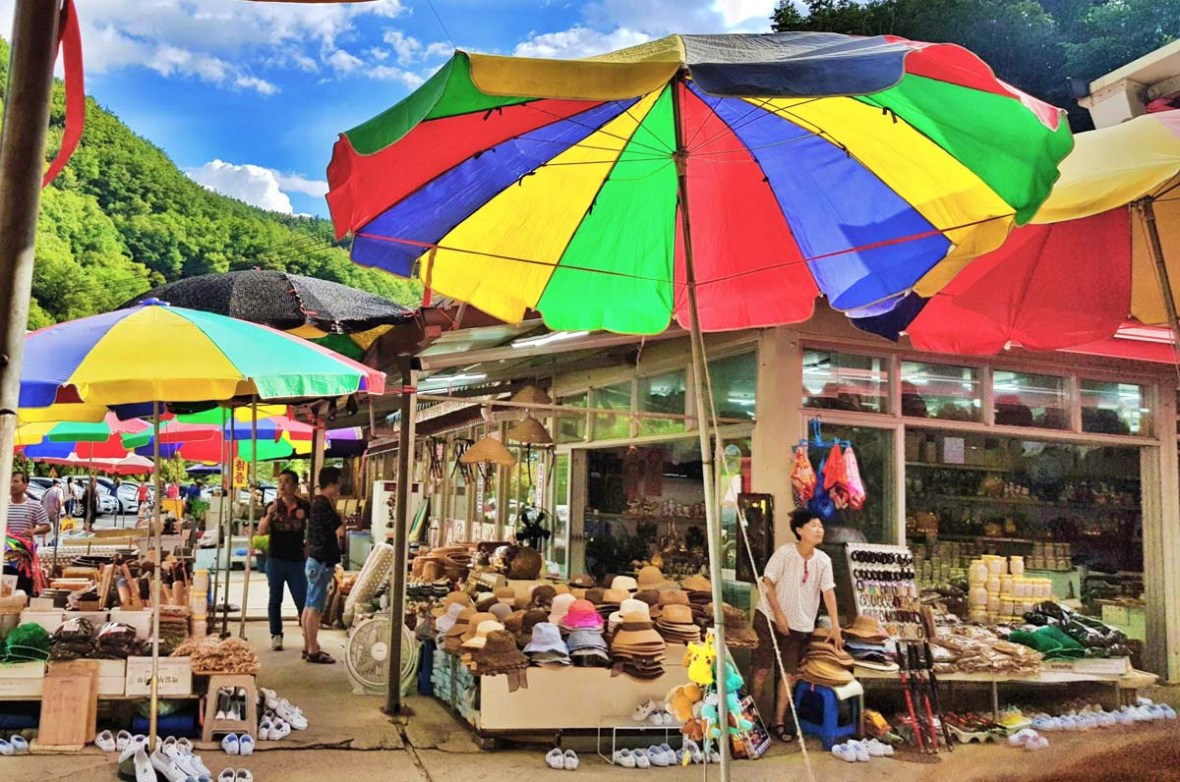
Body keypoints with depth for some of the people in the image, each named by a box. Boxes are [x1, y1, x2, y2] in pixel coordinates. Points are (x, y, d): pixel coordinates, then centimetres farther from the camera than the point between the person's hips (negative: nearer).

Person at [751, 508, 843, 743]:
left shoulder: (823, 560, -3)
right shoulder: (784, 553, -14)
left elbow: (828, 592, -3)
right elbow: (767, 583, -11)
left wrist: (836, 627, -6)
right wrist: (778, 614, -14)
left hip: (801, 625, 4)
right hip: (770, 618, -3)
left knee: (789, 674, 5)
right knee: (763, 669, 0)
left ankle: (778, 723, 15)